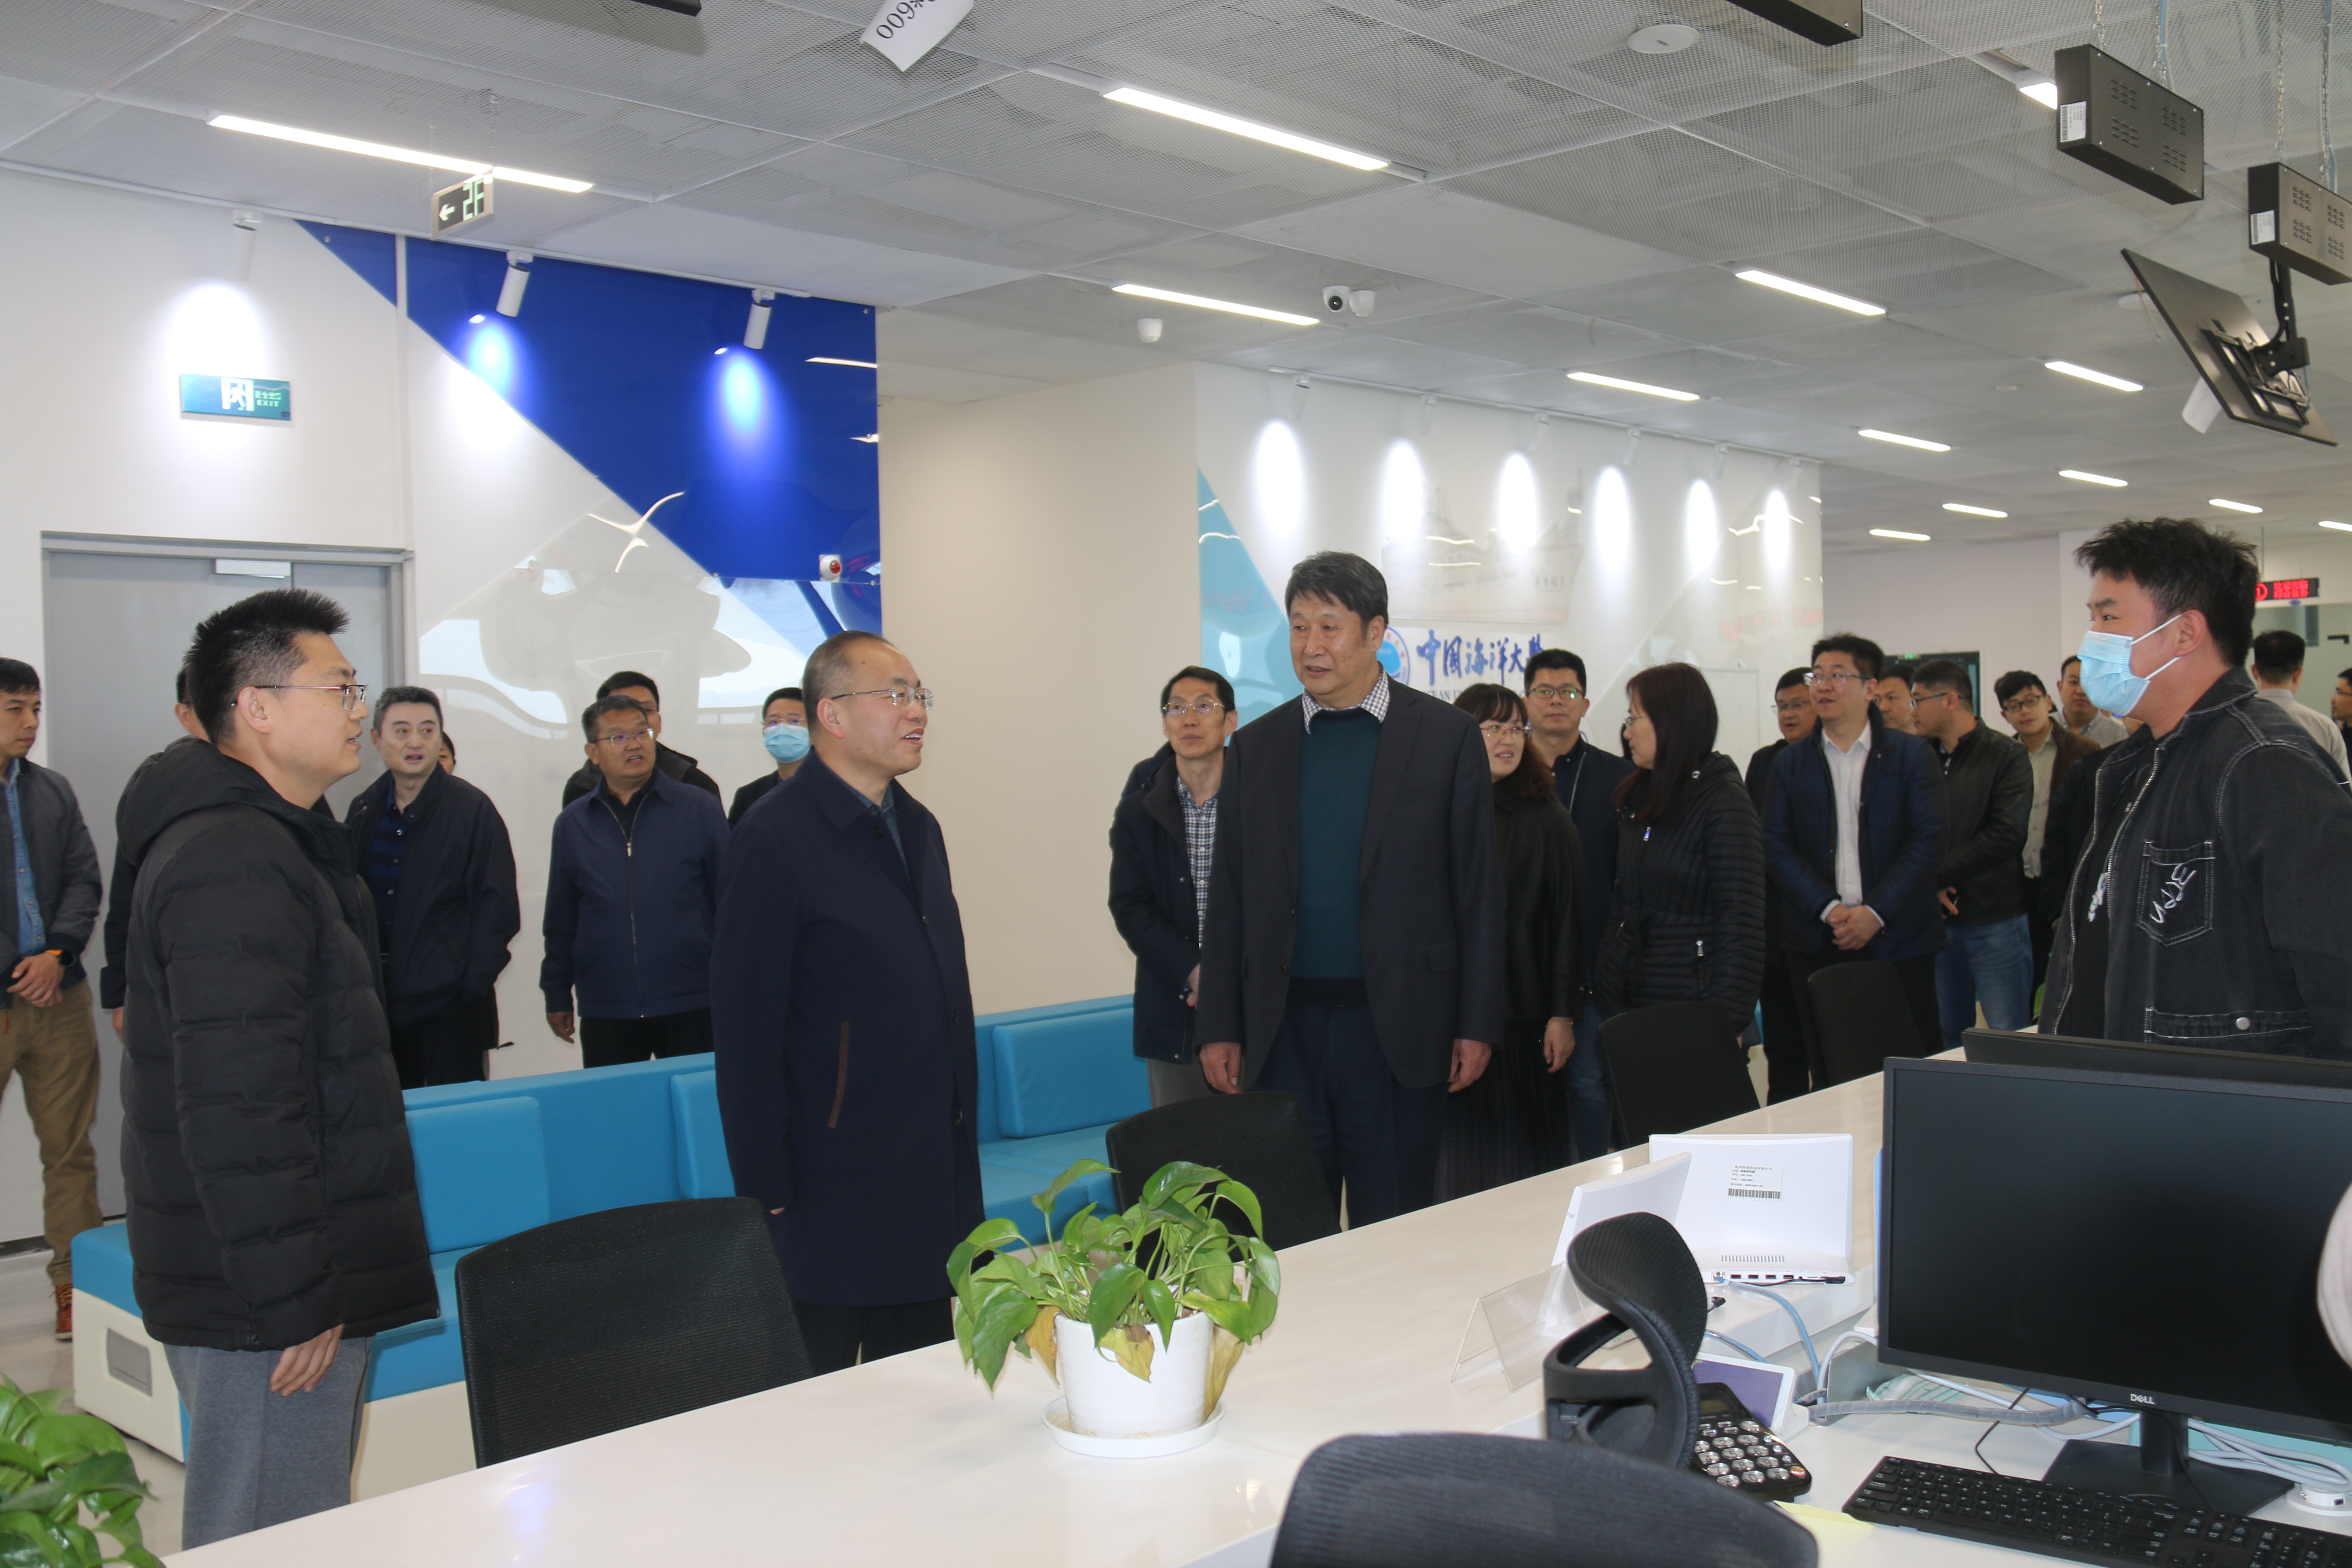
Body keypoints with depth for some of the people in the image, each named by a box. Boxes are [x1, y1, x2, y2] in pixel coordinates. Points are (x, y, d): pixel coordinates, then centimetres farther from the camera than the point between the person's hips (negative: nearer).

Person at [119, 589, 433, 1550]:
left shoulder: (270, 841, 16)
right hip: (265, 1301, -10)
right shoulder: (235, 864, -19)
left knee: (289, 1534, 18)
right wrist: (291, 1295, -21)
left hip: (295, 1281, 10)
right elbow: (235, 1107, -25)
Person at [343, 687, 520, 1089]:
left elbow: (499, 906, -6)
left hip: (450, 1006, -5)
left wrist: (471, 986, -11)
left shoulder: (472, 809, -5)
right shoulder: (363, 811, 10)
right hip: (379, 1002, 5)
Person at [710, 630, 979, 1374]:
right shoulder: (777, 837, -12)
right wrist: (767, 1192, -14)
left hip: (934, 1175, 7)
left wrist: (963, 1131, 15)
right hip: (833, 1192, -7)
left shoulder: (918, 828, 13)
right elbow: (745, 1027, -14)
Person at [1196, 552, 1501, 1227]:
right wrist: (1219, 1027, 3)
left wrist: (1478, 1023, -4)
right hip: (1283, 1026, 2)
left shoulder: (1446, 735, 1)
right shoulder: (1256, 745, 8)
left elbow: (1478, 889, 1)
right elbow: (1229, 898, 9)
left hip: (1397, 1027, -2)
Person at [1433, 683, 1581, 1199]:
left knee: (1521, 1158, 3)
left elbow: (1568, 921, 3)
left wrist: (1563, 1015, -3)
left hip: (1523, 1019, 0)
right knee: (1456, 1164, 3)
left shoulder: (1548, 821, 5)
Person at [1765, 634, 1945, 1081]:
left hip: (1899, 941, -2)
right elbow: (1777, 847, 2)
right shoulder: (1791, 764, 10)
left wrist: (1875, 913, -14)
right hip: (1818, 944, 2)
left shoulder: (1913, 755, 4)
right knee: (1827, 1075, 3)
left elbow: (1928, 842, -4)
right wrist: (1828, 909, -11)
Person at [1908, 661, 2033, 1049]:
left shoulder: (2006, 756, -3)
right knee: (1946, 1043, 11)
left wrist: (1937, 875, -12)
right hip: (1935, 923, 5)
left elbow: (2006, 836, -14)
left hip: (1995, 920, -5)